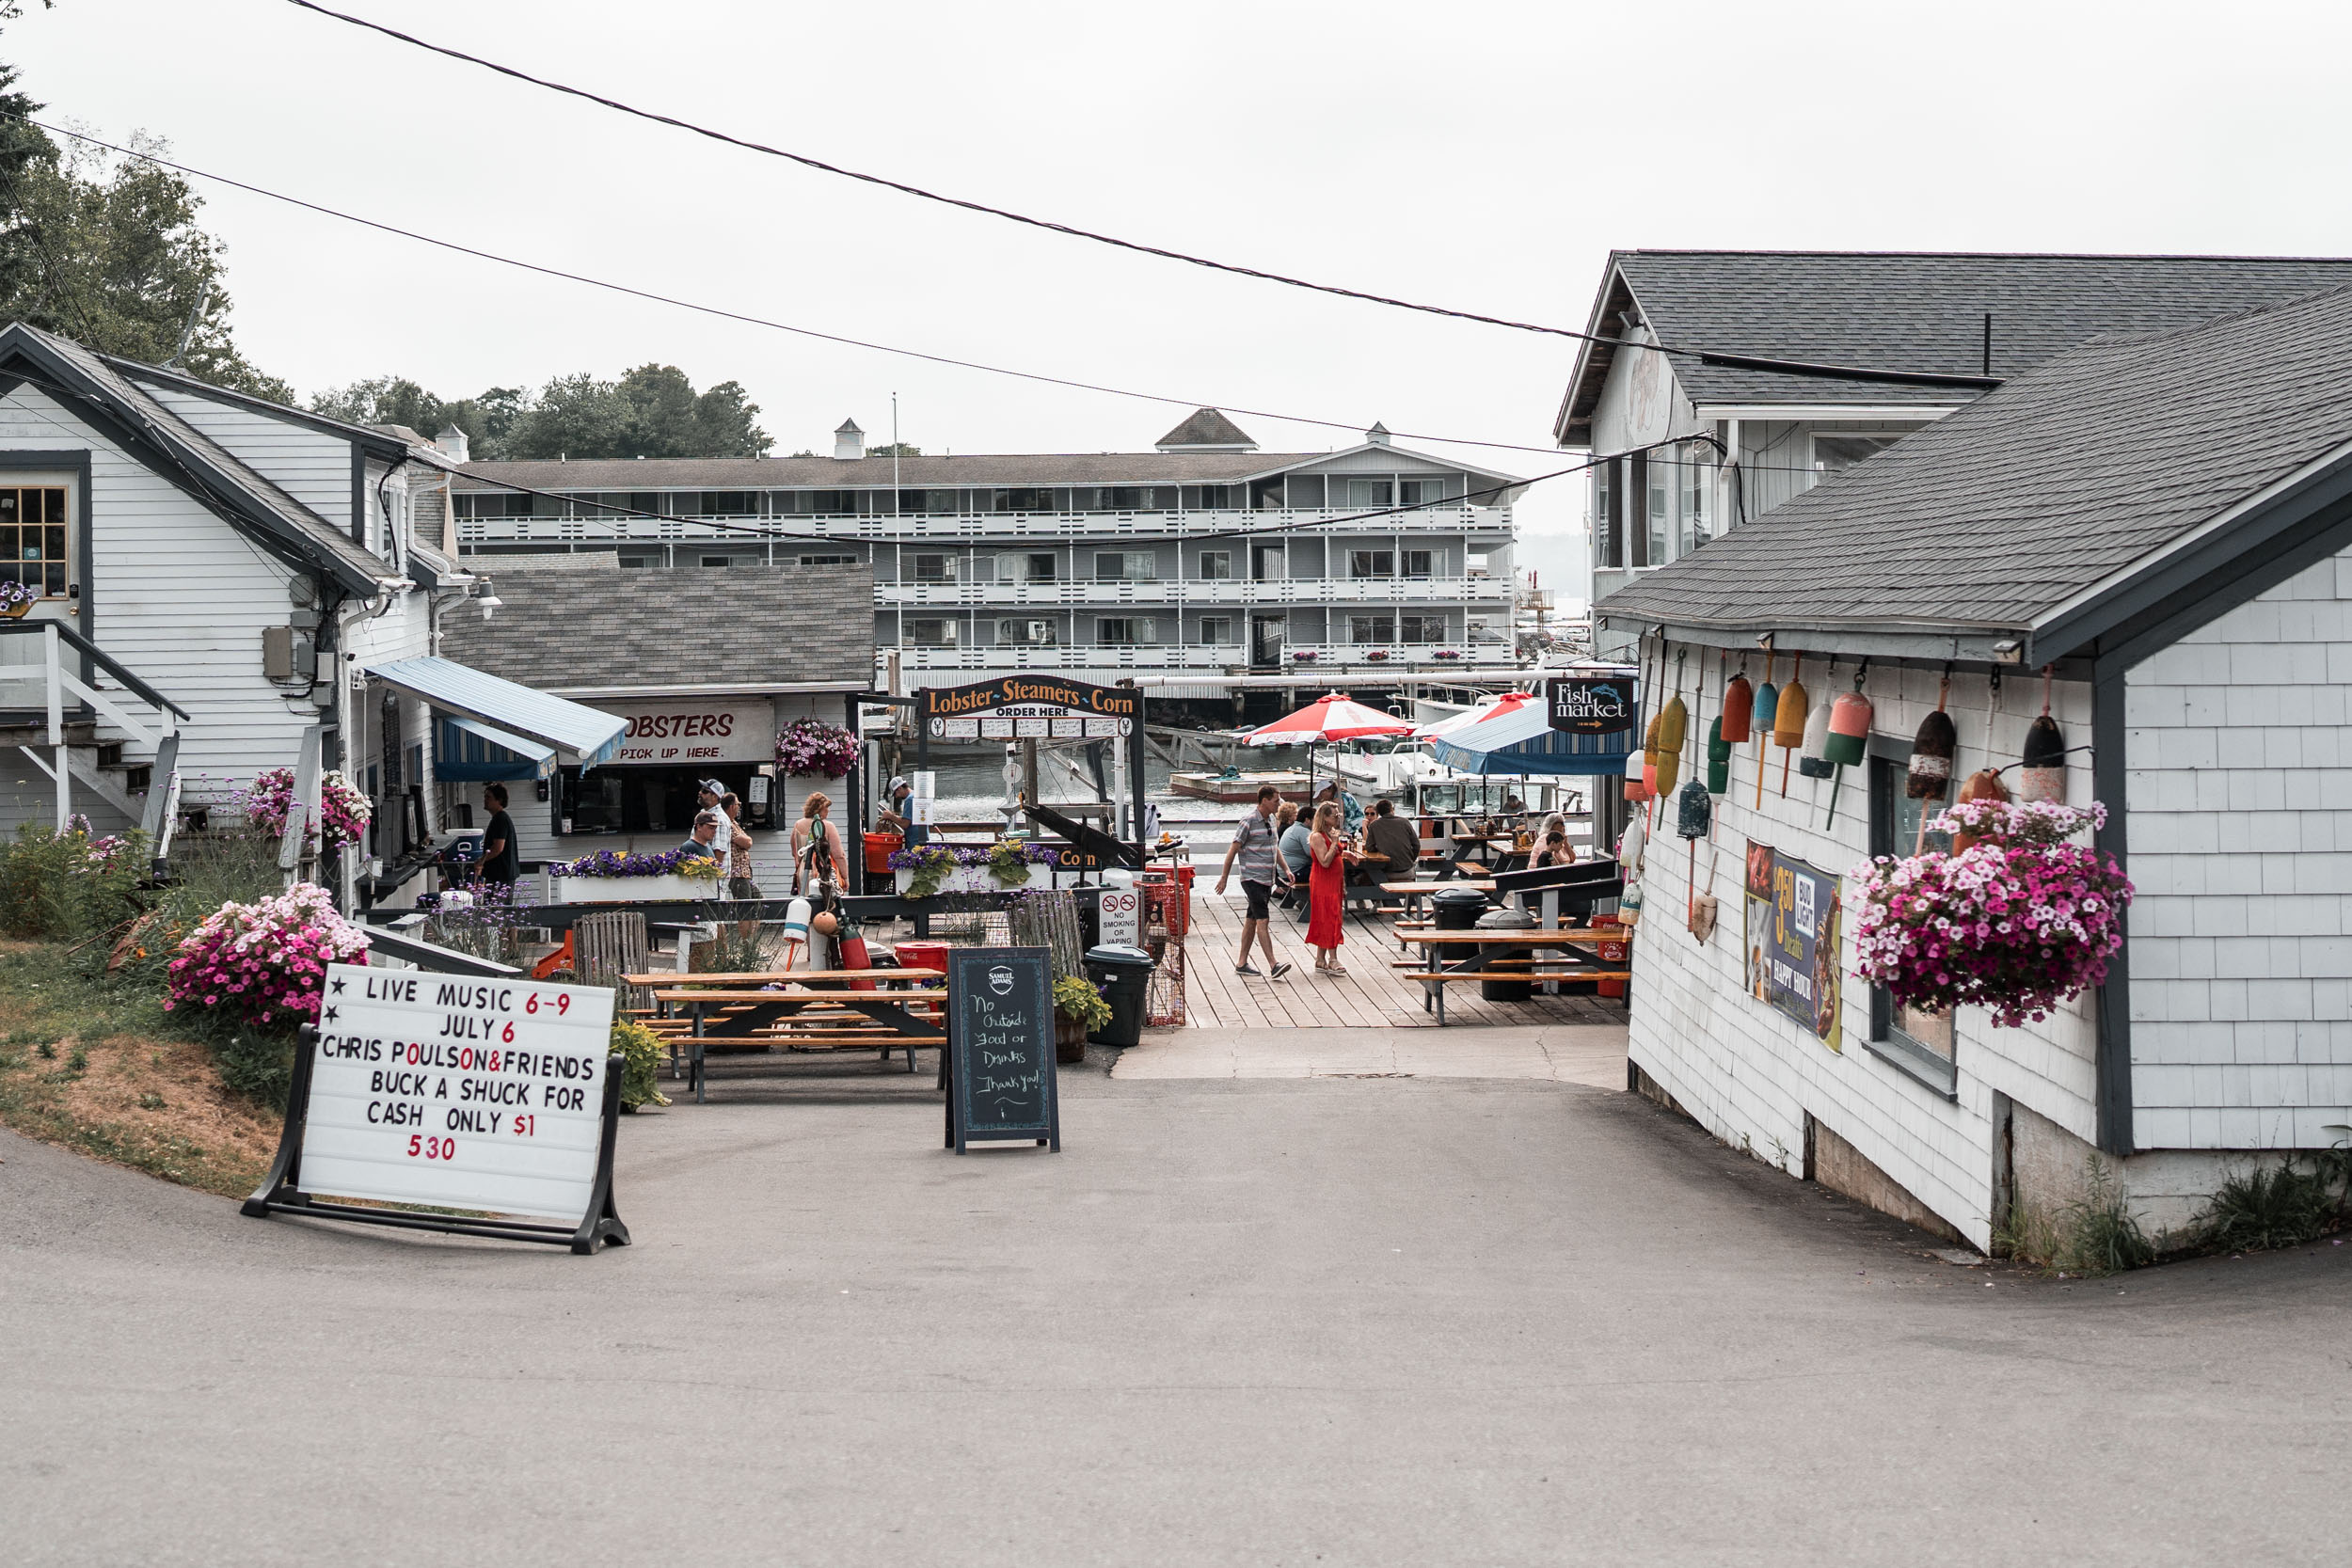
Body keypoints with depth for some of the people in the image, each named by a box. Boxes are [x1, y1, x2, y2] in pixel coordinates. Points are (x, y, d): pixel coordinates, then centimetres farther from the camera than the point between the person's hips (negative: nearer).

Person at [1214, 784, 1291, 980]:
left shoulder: (1271, 820, 12)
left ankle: (1242, 963, 17)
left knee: (1251, 921, 12)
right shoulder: (1248, 822, -13)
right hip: (1252, 879, -8)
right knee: (1263, 921, -12)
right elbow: (1233, 850, -10)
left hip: (1267, 879, 8)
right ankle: (1273, 966, -17)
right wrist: (1223, 878, -9)